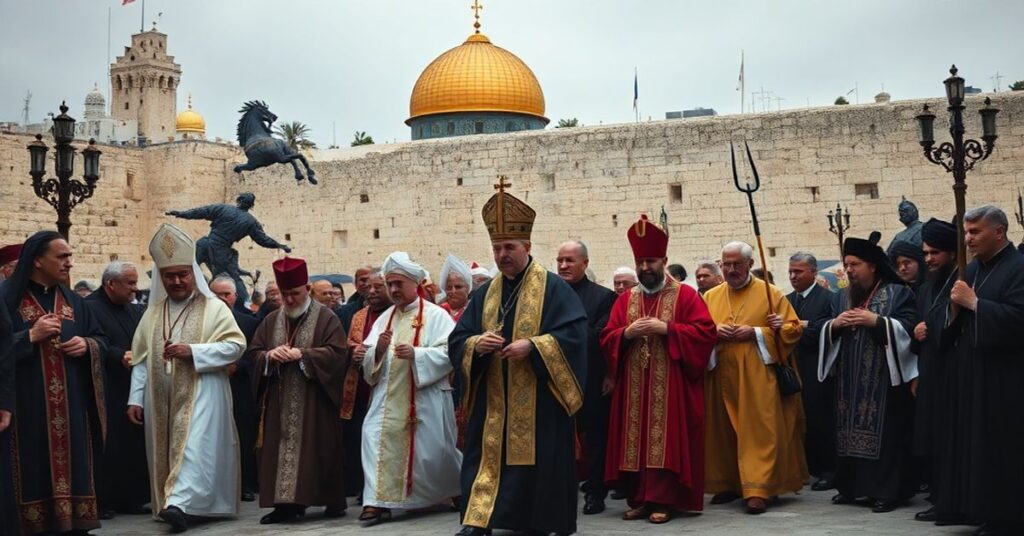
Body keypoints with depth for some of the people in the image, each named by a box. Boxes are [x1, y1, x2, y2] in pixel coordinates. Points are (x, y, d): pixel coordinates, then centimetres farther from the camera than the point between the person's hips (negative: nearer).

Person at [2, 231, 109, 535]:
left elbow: (100, 340, 17)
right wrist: (31, 336, -17)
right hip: (28, 405, -5)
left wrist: (87, 345, -4)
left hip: (71, 405, 5)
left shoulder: (74, 302, 14)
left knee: (73, 465, 6)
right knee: (35, 469, -5)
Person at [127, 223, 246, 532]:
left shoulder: (214, 308, 0)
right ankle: (178, 505, 14)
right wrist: (135, 398, 3)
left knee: (194, 447, -16)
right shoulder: (152, 314, 13)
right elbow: (140, 359, 10)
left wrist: (192, 351, -17)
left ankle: (180, 504, -25)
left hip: (200, 395, -5)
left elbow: (235, 345, -9)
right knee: (166, 451, 6)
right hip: (161, 399, 5)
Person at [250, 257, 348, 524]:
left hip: (315, 400, -4)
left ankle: (333, 501, 10)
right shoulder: (271, 320, 13)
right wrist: (269, 355, -12)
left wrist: (302, 354, -20)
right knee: (281, 448, 1)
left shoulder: (326, 318, -3)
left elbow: (337, 353, -12)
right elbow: (255, 352, 11)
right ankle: (286, 502, 4)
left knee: (318, 450, -1)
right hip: (280, 402, 5)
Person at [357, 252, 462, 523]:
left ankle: (455, 493, 30)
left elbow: (448, 354, -12)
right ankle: (378, 501, -12)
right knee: (377, 440, -12)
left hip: (423, 398, -4)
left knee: (430, 449, 4)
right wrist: (379, 349, -13)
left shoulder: (436, 315, -3)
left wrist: (415, 354, -24)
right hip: (388, 397, 4)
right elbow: (368, 359, 9)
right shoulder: (385, 318, 13)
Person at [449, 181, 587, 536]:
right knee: (488, 457, 0)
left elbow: (574, 335, -13)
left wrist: (532, 346, -23)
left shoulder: (553, 288, -4)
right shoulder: (485, 294, 11)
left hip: (539, 400, -4)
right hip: (493, 400, 4)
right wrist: (476, 343, -14)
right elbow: (456, 340, 8)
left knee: (539, 462, 0)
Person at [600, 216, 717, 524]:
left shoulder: (685, 295, 1)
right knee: (636, 439, 4)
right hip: (633, 387, 4)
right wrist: (627, 333, -12)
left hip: (670, 385, -4)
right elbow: (607, 339, 9)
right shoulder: (625, 300, 13)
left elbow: (705, 332, -8)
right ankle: (639, 499, 10)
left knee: (665, 439, -5)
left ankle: (663, 500, -2)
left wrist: (666, 329, -16)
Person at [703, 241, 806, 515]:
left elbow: (792, 328, -2)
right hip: (721, 376, 4)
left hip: (757, 376, -4)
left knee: (759, 432, -7)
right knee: (723, 432, 7)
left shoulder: (770, 293, 1)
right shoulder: (710, 297, 12)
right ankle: (728, 484, 18)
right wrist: (714, 332, -9)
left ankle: (758, 490, -8)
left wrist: (756, 333, -14)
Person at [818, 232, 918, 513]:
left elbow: (907, 328, -10)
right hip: (850, 378, 5)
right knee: (850, 430, 5)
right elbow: (827, 332, 13)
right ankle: (851, 485, 12)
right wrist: (834, 324, -9)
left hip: (884, 376, -5)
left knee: (882, 431, -7)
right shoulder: (843, 297, 16)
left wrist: (875, 321, -19)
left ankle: (885, 490, -4)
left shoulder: (898, 293, 0)